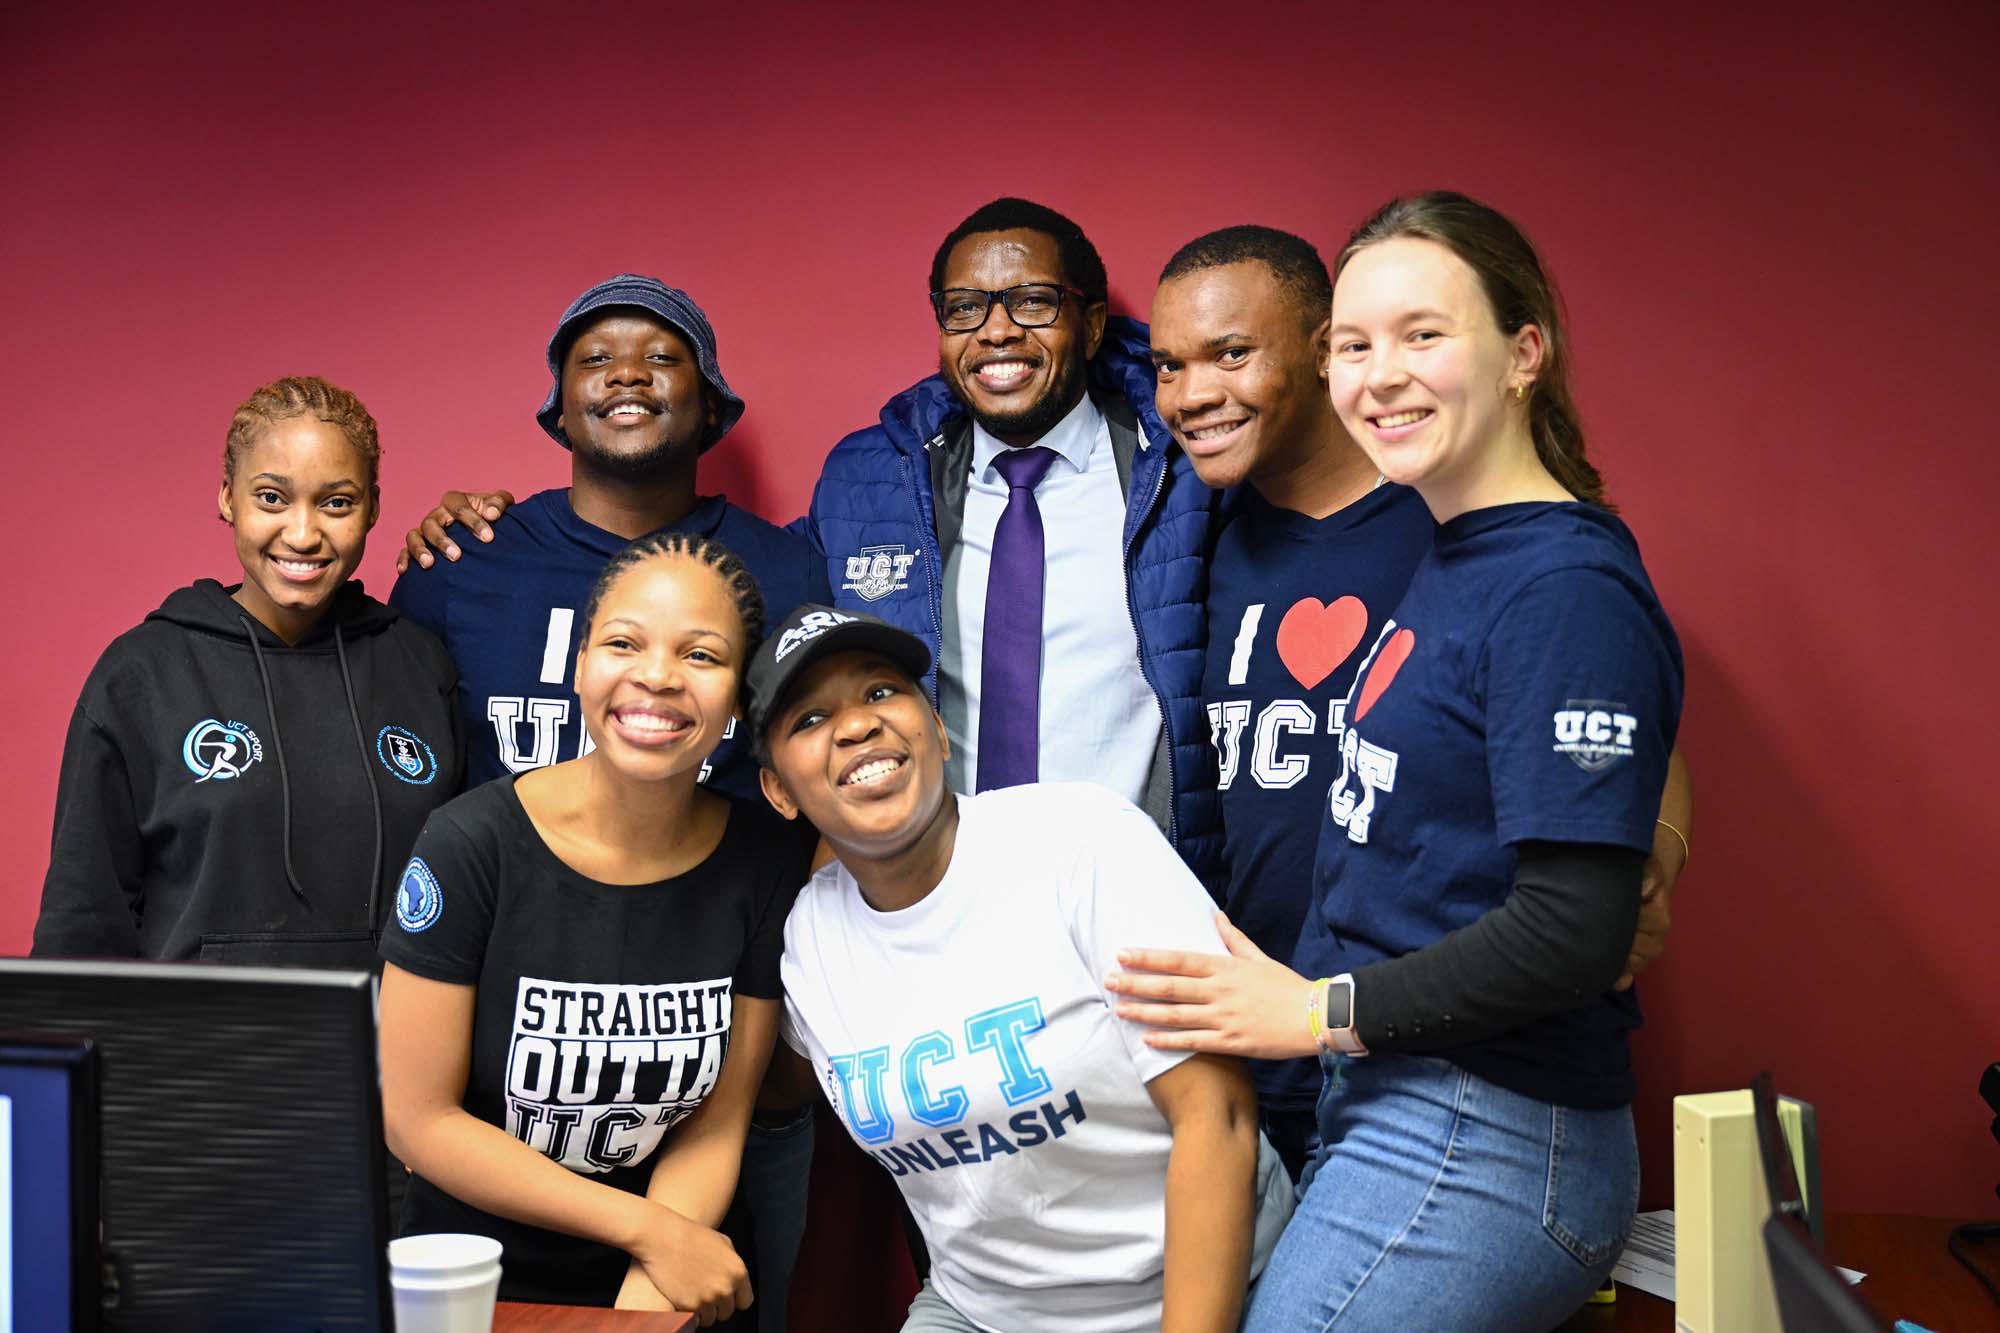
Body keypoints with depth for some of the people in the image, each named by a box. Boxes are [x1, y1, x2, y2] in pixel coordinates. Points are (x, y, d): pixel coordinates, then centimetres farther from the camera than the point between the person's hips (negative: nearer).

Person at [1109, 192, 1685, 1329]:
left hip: (1480, 1146, -9)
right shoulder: (1453, 562, 12)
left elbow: (1575, 931, -22)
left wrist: (1321, 1011, -15)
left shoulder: (1569, 592, -18)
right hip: (1389, 1110, 9)